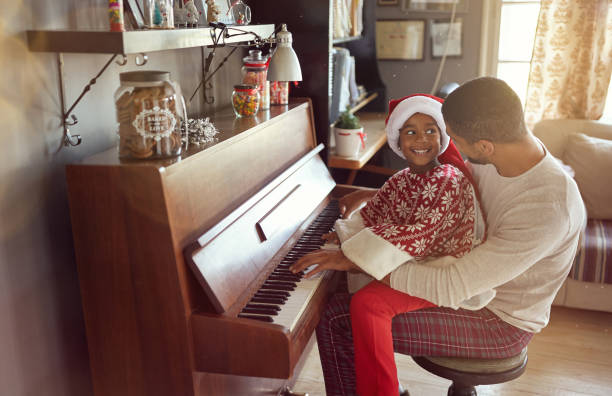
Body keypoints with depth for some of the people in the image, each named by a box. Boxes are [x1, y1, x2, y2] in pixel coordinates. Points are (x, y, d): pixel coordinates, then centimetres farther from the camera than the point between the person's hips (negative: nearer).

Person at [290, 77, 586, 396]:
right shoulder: (508, 149, -9)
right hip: (474, 276, 9)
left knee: (337, 319, -19)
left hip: (500, 323, -8)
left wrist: (356, 261, -31)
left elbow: (452, 288, -36)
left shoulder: (550, 207, -34)